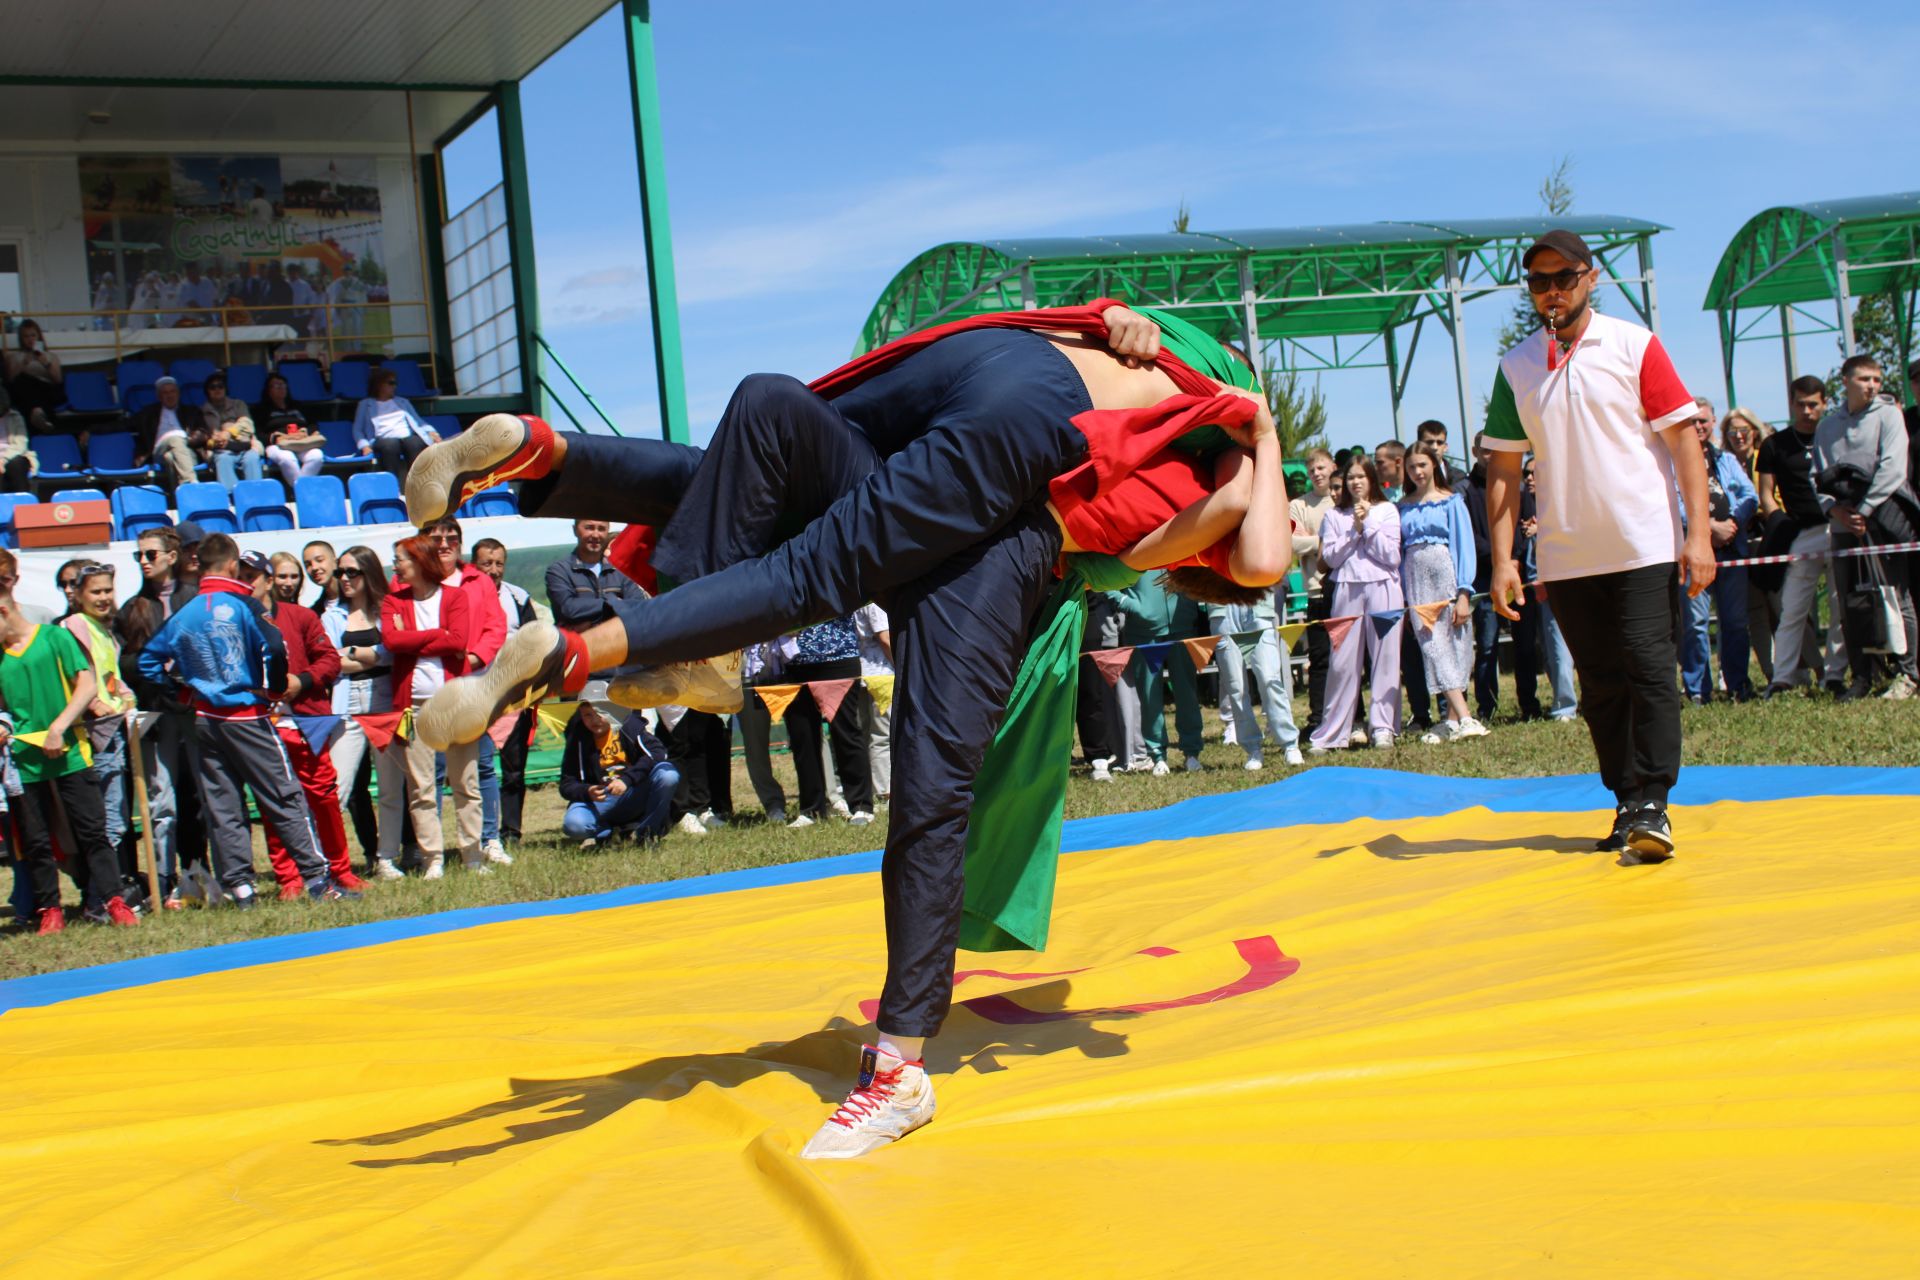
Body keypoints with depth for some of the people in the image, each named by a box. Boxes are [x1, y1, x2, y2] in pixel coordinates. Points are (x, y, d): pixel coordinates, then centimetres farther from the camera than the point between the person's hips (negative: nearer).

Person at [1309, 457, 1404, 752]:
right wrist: (1355, 530, -6)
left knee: (1385, 658, -2)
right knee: (1343, 662, 0)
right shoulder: (1335, 516, 11)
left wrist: (1369, 523, -5)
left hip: (1382, 590, -1)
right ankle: (1330, 734, 4)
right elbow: (1330, 557, 0)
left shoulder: (1387, 511, 7)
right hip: (1347, 591, 1)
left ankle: (1383, 728, 3)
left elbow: (1391, 557, -3)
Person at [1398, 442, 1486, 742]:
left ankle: (1452, 721, 5)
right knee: (1434, 649, -8)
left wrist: (1464, 593, -10)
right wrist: (1400, 596, 4)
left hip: (1446, 576, -2)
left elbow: (1464, 546, -2)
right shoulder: (1403, 507, 12)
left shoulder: (1451, 502, 2)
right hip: (1416, 582, 2)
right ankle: (1464, 719, -15)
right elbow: (1400, 550, 11)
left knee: (1453, 647, -1)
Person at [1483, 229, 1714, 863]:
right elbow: (1504, 467, 8)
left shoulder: (1634, 344, 0)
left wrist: (1699, 532, -11)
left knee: (1649, 669, -9)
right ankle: (1627, 803, 18)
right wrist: (1502, 557, 1)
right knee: (1600, 686, 8)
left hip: (1645, 545, -3)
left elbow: (1683, 437, -3)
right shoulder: (1516, 366, 7)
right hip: (1565, 557, 3)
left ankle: (1653, 805, -7)